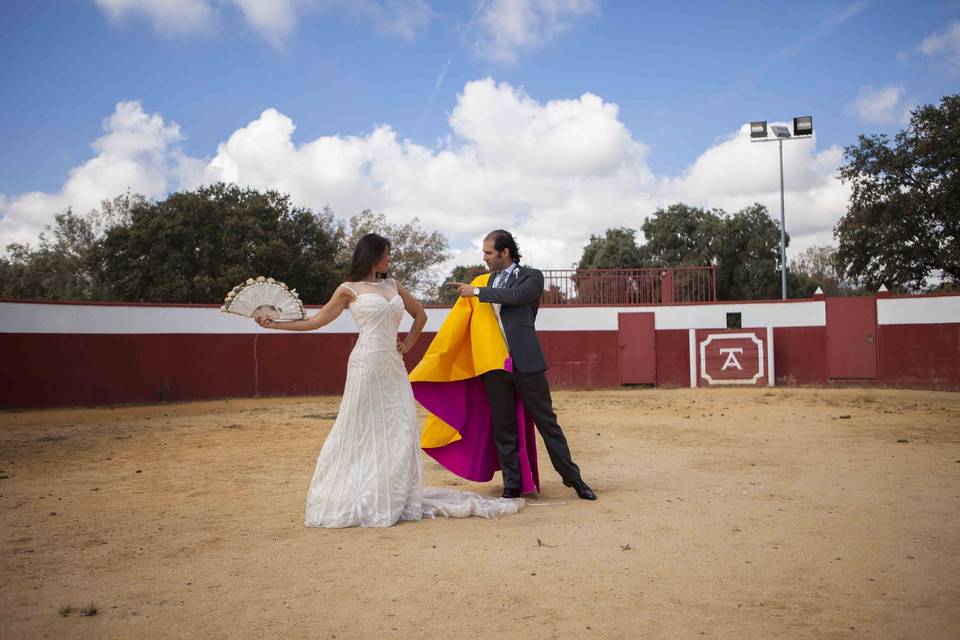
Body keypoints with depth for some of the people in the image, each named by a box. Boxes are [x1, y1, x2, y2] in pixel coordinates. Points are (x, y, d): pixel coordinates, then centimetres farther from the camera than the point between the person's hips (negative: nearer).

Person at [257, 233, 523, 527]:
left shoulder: (392, 285, 15)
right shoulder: (349, 289, 2)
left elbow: (420, 314, 25)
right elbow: (316, 321, 6)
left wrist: (408, 343, 13)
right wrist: (274, 324, 2)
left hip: (393, 367, 5)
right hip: (366, 365, -5)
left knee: (400, 432, 4)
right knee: (361, 433, -2)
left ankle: (396, 499, 16)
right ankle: (349, 501, 9)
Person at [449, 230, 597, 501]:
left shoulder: (531, 276, 1)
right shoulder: (490, 280, 18)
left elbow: (515, 296, -19)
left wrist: (476, 291, -14)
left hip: (525, 361, -5)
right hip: (494, 365, 5)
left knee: (546, 421, 2)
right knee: (503, 428, 7)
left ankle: (573, 478, 12)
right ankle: (512, 485, 15)